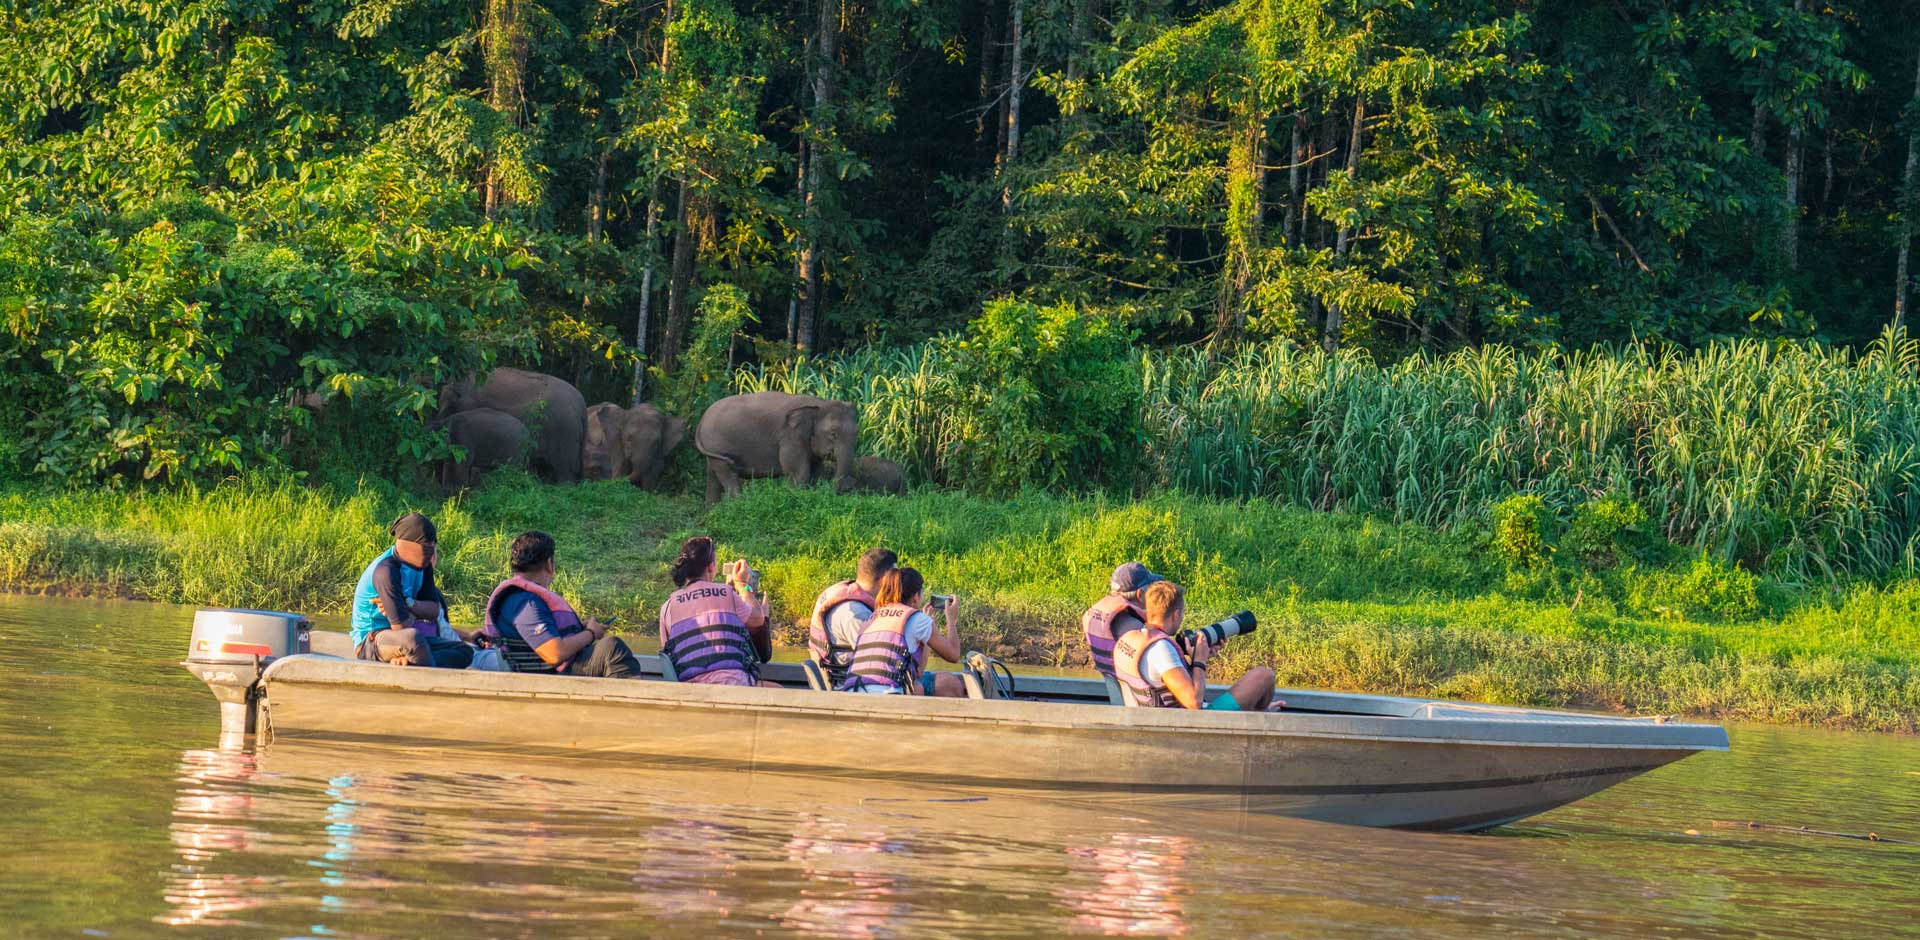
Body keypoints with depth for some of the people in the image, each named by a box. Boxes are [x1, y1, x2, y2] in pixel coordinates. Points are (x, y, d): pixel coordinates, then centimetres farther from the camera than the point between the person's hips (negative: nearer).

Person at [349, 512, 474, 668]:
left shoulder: (422, 566, 6)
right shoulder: (386, 571, -23)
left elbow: (434, 611, 2)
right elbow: (401, 627, -25)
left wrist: (408, 604, -18)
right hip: (370, 642, -9)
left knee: (465, 652, -3)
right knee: (413, 637, -42)